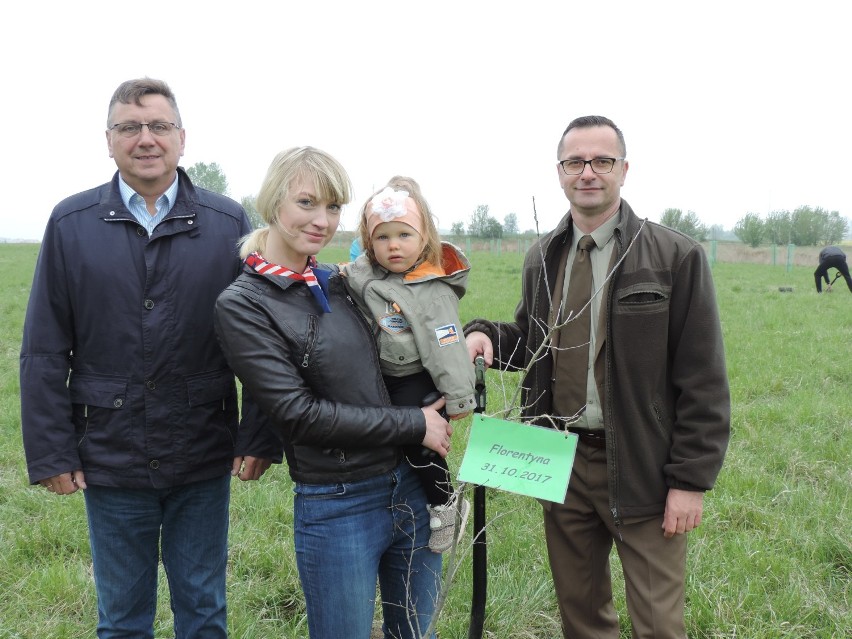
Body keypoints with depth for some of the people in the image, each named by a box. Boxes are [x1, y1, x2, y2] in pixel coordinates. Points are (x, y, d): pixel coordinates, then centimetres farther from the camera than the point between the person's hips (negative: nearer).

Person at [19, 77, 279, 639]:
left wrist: (261, 439, -5)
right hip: (109, 460, 0)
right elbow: (45, 351, 0)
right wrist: (50, 453, -3)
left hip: (204, 463, 0)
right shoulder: (71, 224, -1)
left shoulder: (229, 223, -1)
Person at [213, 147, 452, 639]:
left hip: (413, 489, 6)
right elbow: (299, 413, -17)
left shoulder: (341, 284, 6)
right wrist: (414, 424, -14)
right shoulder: (242, 306, -10)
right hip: (337, 509, -6)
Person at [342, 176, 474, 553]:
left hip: (417, 378, -7)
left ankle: (446, 503, 1)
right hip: (379, 376, 8)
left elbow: (446, 344, -19)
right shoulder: (361, 275, -1)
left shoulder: (431, 289, -18)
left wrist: (458, 396, -19)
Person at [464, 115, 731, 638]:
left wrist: (691, 479, -11)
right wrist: (487, 335, -2)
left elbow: (703, 381, -9)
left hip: (641, 471, -5)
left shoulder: (676, 256, -9)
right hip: (562, 462, 5)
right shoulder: (542, 257, 8)